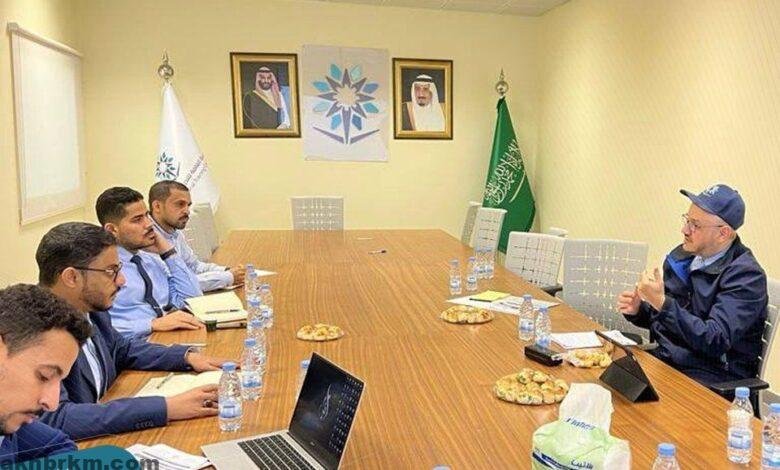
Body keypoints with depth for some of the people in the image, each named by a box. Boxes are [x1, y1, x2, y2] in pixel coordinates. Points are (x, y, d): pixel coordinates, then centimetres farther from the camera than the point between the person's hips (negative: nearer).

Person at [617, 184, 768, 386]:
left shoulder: (746, 276, -14)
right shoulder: (681, 256, 6)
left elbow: (715, 342, -24)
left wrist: (662, 303, -28)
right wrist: (638, 310, -3)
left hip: (712, 377, -6)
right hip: (666, 359, 7)